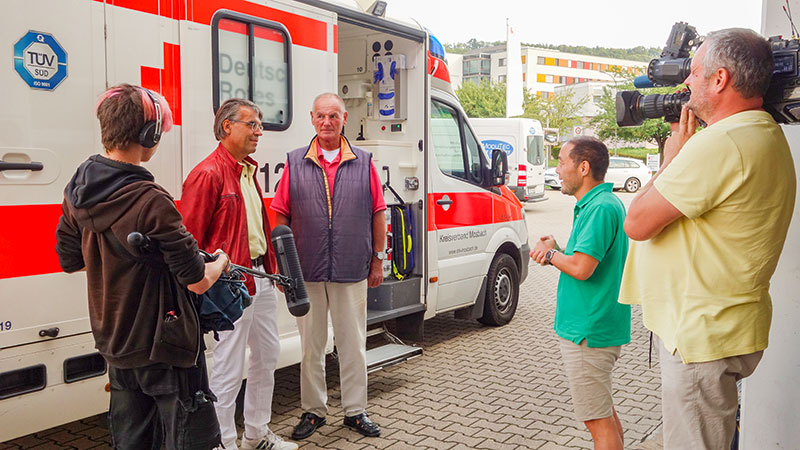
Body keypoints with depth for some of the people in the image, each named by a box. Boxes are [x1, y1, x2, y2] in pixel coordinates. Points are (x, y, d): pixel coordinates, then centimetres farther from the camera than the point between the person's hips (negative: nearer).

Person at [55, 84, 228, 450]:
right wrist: (221, 262, 1)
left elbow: (70, 260, 14)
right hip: (164, 350, -8)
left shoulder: (76, 191, 0)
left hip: (114, 345, 8)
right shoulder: (150, 200, -25)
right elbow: (197, 282, -20)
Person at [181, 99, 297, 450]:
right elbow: (189, 239, -15)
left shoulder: (248, 171, 15)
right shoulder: (208, 174, -14)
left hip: (260, 277, 10)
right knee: (230, 366, 0)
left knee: (267, 355, 18)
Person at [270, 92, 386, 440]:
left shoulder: (364, 163, 4)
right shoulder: (295, 163, 4)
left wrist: (377, 259, 4)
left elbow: (378, 213, 6)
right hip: (307, 271, 0)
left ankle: (355, 411, 24)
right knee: (311, 345, 11)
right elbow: (280, 216, 4)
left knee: (353, 344, 9)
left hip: (353, 271, 0)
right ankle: (313, 410, 26)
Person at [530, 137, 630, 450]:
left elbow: (581, 268, -27)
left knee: (598, 419, 0)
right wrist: (556, 251, 1)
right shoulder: (599, 203, 13)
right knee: (604, 412, 23)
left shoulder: (600, 208, -21)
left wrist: (550, 253, -9)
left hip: (587, 333, -11)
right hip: (599, 327, 11)